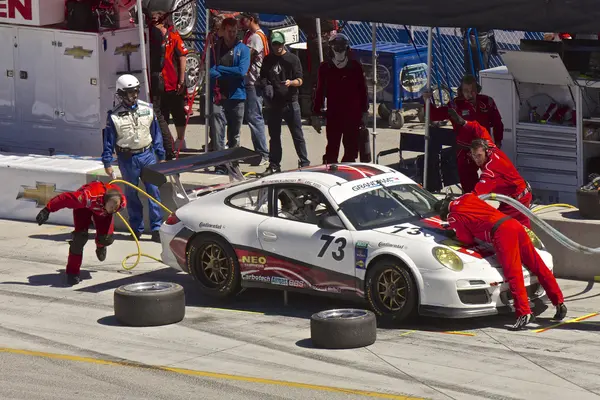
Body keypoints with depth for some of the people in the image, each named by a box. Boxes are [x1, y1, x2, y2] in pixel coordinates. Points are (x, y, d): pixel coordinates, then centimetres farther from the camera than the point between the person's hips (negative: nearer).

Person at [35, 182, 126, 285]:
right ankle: (72, 272, -8)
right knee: (81, 236, -21)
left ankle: (100, 246, 34)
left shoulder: (122, 202, -34)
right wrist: (47, 210, -36)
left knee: (107, 238, -7)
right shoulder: (88, 197, -49)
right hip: (84, 207, -4)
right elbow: (66, 198, -41)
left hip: (102, 210, 4)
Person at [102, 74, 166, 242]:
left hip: (147, 154, 2)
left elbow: (156, 134, 10)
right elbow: (108, 140, -1)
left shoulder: (147, 109, 3)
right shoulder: (114, 116, -6)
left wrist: (161, 156, 11)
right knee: (132, 194, 7)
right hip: (127, 158, -2)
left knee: (154, 191, -4)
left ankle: (157, 229, -2)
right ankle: (136, 228, 19)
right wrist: (107, 163, -2)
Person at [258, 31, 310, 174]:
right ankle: (274, 165, 16)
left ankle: (304, 163, 2)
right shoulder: (268, 60, 11)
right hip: (274, 103, 4)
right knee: (274, 135, 9)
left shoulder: (293, 59, 0)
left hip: (290, 102, -4)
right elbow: (263, 78, 19)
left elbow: (300, 80, -3)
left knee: (297, 135, -2)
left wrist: (291, 82, -25)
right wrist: (266, 86, -3)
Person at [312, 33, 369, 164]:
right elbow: (319, 92, 6)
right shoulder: (325, 68, 4)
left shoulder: (355, 67, 4)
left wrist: (364, 112, 6)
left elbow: (363, 90, 8)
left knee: (351, 150, 3)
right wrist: (316, 115, 4)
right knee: (332, 150, -1)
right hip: (333, 115, 0)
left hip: (353, 115, 1)